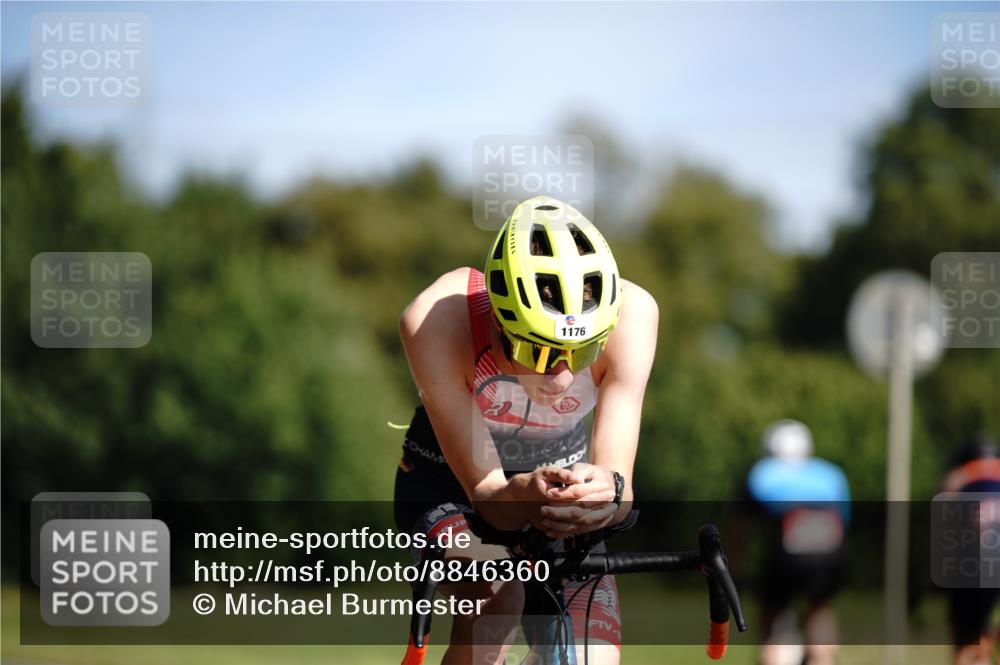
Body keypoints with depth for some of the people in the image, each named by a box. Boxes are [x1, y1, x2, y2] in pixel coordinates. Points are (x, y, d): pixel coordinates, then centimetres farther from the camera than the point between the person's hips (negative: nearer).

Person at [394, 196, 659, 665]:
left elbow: (619, 482, -30)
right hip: (449, 483, -2)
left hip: (562, 472, 2)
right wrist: (528, 494, -56)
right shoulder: (438, 319, -36)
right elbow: (487, 495, -33)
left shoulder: (630, 314, -32)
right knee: (495, 596, -34)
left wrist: (608, 493, -54)